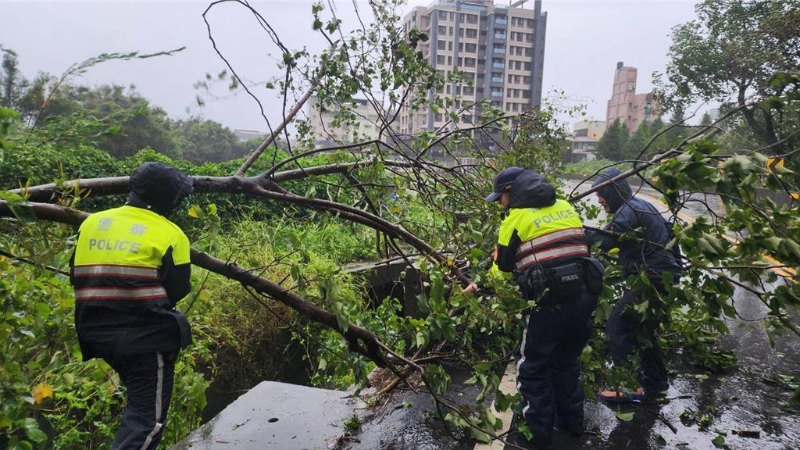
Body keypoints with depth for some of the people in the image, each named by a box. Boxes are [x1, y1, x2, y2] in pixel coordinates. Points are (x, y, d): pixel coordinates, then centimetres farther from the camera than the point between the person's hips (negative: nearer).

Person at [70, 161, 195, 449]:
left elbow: (76, 276, 12)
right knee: (148, 416, 2)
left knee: (139, 401, 30)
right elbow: (177, 291, -8)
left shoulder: (91, 223, 8)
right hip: (146, 337, -7)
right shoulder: (170, 234, -9)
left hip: (97, 332, 7)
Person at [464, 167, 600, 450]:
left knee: (533, 368, 11)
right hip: (584, 298, 7)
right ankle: (572, 421, 37)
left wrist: (480, 287, 18)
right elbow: (580, 248, 18)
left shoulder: (516, 218, -5)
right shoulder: (566, 208, 13)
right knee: (567, 361, 25)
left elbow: (501, 270, 1)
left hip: (550, 304, -7)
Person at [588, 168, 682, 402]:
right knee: (643, 328, 21)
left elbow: (605, 241, -27)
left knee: (617, 326, -9)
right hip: (661, 276, 11)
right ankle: (656, 380, 32)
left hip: (652, 280, -11)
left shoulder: (629, 210, -16)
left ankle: (629, 387, -7)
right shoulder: (641, 206, 16)